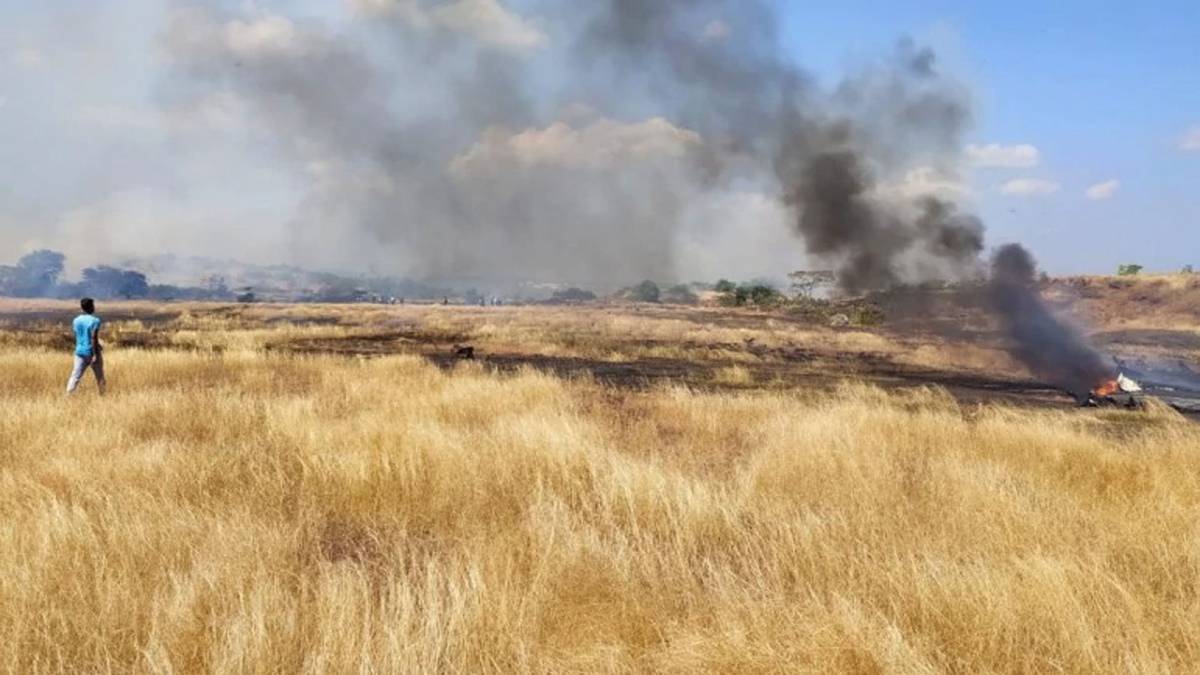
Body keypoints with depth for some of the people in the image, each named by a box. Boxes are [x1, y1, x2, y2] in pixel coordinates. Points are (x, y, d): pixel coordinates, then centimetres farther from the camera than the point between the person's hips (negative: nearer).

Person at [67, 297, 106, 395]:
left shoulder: (76, 321, 8)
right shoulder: (95, 321, -11)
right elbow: (94, 338, -18)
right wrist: (95, 355, -18)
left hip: (80, 353, 4)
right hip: (92, 353, -4)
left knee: (76, 376, 1)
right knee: (100, 378, 10)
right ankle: (102, 396, 14)